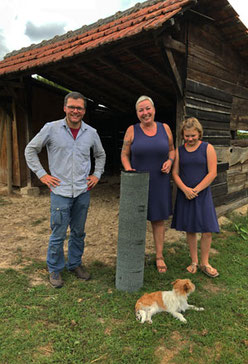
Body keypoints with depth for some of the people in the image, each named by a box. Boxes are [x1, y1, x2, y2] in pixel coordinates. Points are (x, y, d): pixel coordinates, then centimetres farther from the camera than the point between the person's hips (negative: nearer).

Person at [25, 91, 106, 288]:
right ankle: (55, 270, 23)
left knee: (78, 232, 14)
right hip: (60, 191, -3)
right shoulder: (51, 128, -4)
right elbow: (30, 150, 4)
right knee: (58, 234, 3)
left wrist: (97, 175, 10)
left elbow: (100, 155, 21)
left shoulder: (91, 132, 5)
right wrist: (42, 174, -2)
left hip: (83, 191, 3)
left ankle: (75, 264, 33)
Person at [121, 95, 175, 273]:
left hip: (159, 183, 2)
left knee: (159, 218, 9)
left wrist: (169, 162, -11)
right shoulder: (132, 130, -5)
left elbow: (172, 150, 10)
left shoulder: (165, 128, 0)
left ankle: (159, 256, 23)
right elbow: (124, 155, -2)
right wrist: (128, 170, -20)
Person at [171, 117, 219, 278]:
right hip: (184, 196, 2)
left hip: (202, 194, -2)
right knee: (190, 230, 9)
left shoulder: (208, 148, -2)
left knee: (207, 231, -1)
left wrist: (196, 190, -13)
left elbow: (212, 173, -8)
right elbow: (175, 173, 2)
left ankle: (205, 263, 18)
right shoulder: (179, 151, 6)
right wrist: (185, 189, -14)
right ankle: (194, 262, 24)